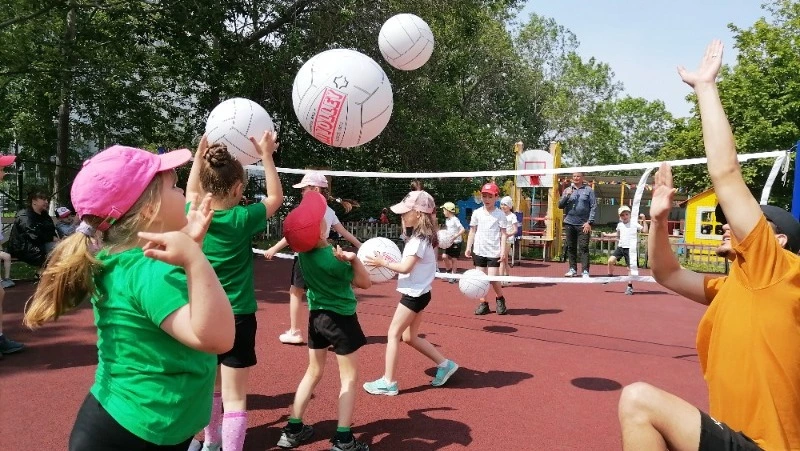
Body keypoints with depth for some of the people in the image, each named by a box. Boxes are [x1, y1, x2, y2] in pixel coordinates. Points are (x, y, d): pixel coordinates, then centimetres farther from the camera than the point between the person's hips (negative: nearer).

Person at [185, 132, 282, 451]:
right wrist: (266, 156, 3)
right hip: (236, 317, -5)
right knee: (234, 398, 2)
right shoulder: (241, 219, -15)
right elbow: (276, 197, 1)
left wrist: (200, 154, 21)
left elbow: (191, 191, 19)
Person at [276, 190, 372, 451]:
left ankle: (293, 430, 26)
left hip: (316, 316, 7)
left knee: (313, 372, 20)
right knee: (349, 378, 6)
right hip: (341, 320, -7)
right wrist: (353, 258, -25)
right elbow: (365, 283, -13)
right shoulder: (333, 259, -25)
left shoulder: (303, 251, -8)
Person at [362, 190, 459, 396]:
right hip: (418, 292, 10)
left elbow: (406, 268, -24)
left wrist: (382, 263, -13)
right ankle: (444, 364, 25)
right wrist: (391, 262, 3)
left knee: (393, 334, -2)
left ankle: (388, 382, 5)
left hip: (414, 294, -10)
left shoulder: (419, 239, -19)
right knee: (409, 336, 17)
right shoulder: (423, 236, 11)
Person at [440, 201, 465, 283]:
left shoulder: (455, 220, -15)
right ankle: (448, 270, 18)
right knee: (444, 256, -3)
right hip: (449, 243, 7)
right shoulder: (447, 220, 9)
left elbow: (462, 230, -20)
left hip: (456, 243, -7)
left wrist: (455, 236, -28)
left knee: (454, 259, 1)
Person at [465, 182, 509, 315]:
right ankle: (483, 303, 16)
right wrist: (468, 248, 4)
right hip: (479, 251, 3)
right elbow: (472, 232, 10)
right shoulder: (477, 213, 4)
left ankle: (500, 299, 19)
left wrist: (503, 250, -11)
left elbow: (503, 233, -3)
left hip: (494, 252, -3)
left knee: (492, 278, -7)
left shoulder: (499, 214, -3)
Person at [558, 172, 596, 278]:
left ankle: (585, 271, -6)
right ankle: (573, 269, 18)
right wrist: (567, 195, -9)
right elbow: (560, 205, 7)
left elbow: (594, 207, -2)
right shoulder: (567, 190, 12)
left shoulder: (588, 190, 2)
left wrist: (589, 222, -10)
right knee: (571, 247, 9)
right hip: (569, 223, 4)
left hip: (583, 225, -4)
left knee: (583, 248, -7)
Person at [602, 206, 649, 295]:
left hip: (630, 248, -4)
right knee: (610, 260, -9)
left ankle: (630, 286, 8)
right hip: (620, 247, 5)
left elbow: (645, 231, -11)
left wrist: (644, 220, -18)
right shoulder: (619, 225, 12)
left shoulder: (634, 224, -3)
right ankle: (610, 277, 15)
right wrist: (607, 235, 31)